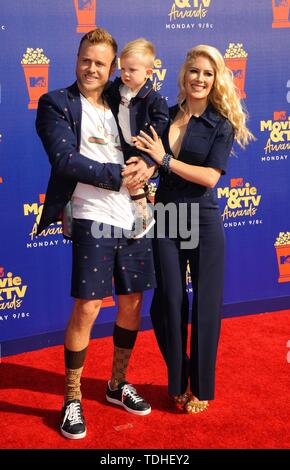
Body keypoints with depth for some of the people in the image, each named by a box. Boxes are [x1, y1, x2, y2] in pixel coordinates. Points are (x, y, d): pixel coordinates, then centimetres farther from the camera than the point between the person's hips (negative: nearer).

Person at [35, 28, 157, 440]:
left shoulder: (122, 106, 15)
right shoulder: (56, 104, 0)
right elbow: (66, 160, -12)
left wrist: (147, 165, -9)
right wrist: (120, 176, -13)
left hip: (133, 219, 5)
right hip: (92, 220, -5)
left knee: (132, 303, 11)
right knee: (87, 310, -4)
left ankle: (118, 384, 31)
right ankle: (72, 399, 14)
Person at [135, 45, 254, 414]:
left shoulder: (222, 125, -4)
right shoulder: (164, 115, 4)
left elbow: (210, 176, -15)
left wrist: (165, 160, -17)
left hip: (203, 221, -2)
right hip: (165, 220, 2)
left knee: (205, 305, 6)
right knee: (170, 302, 8)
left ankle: (200, 387, 23)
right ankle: (177, 381, 27)